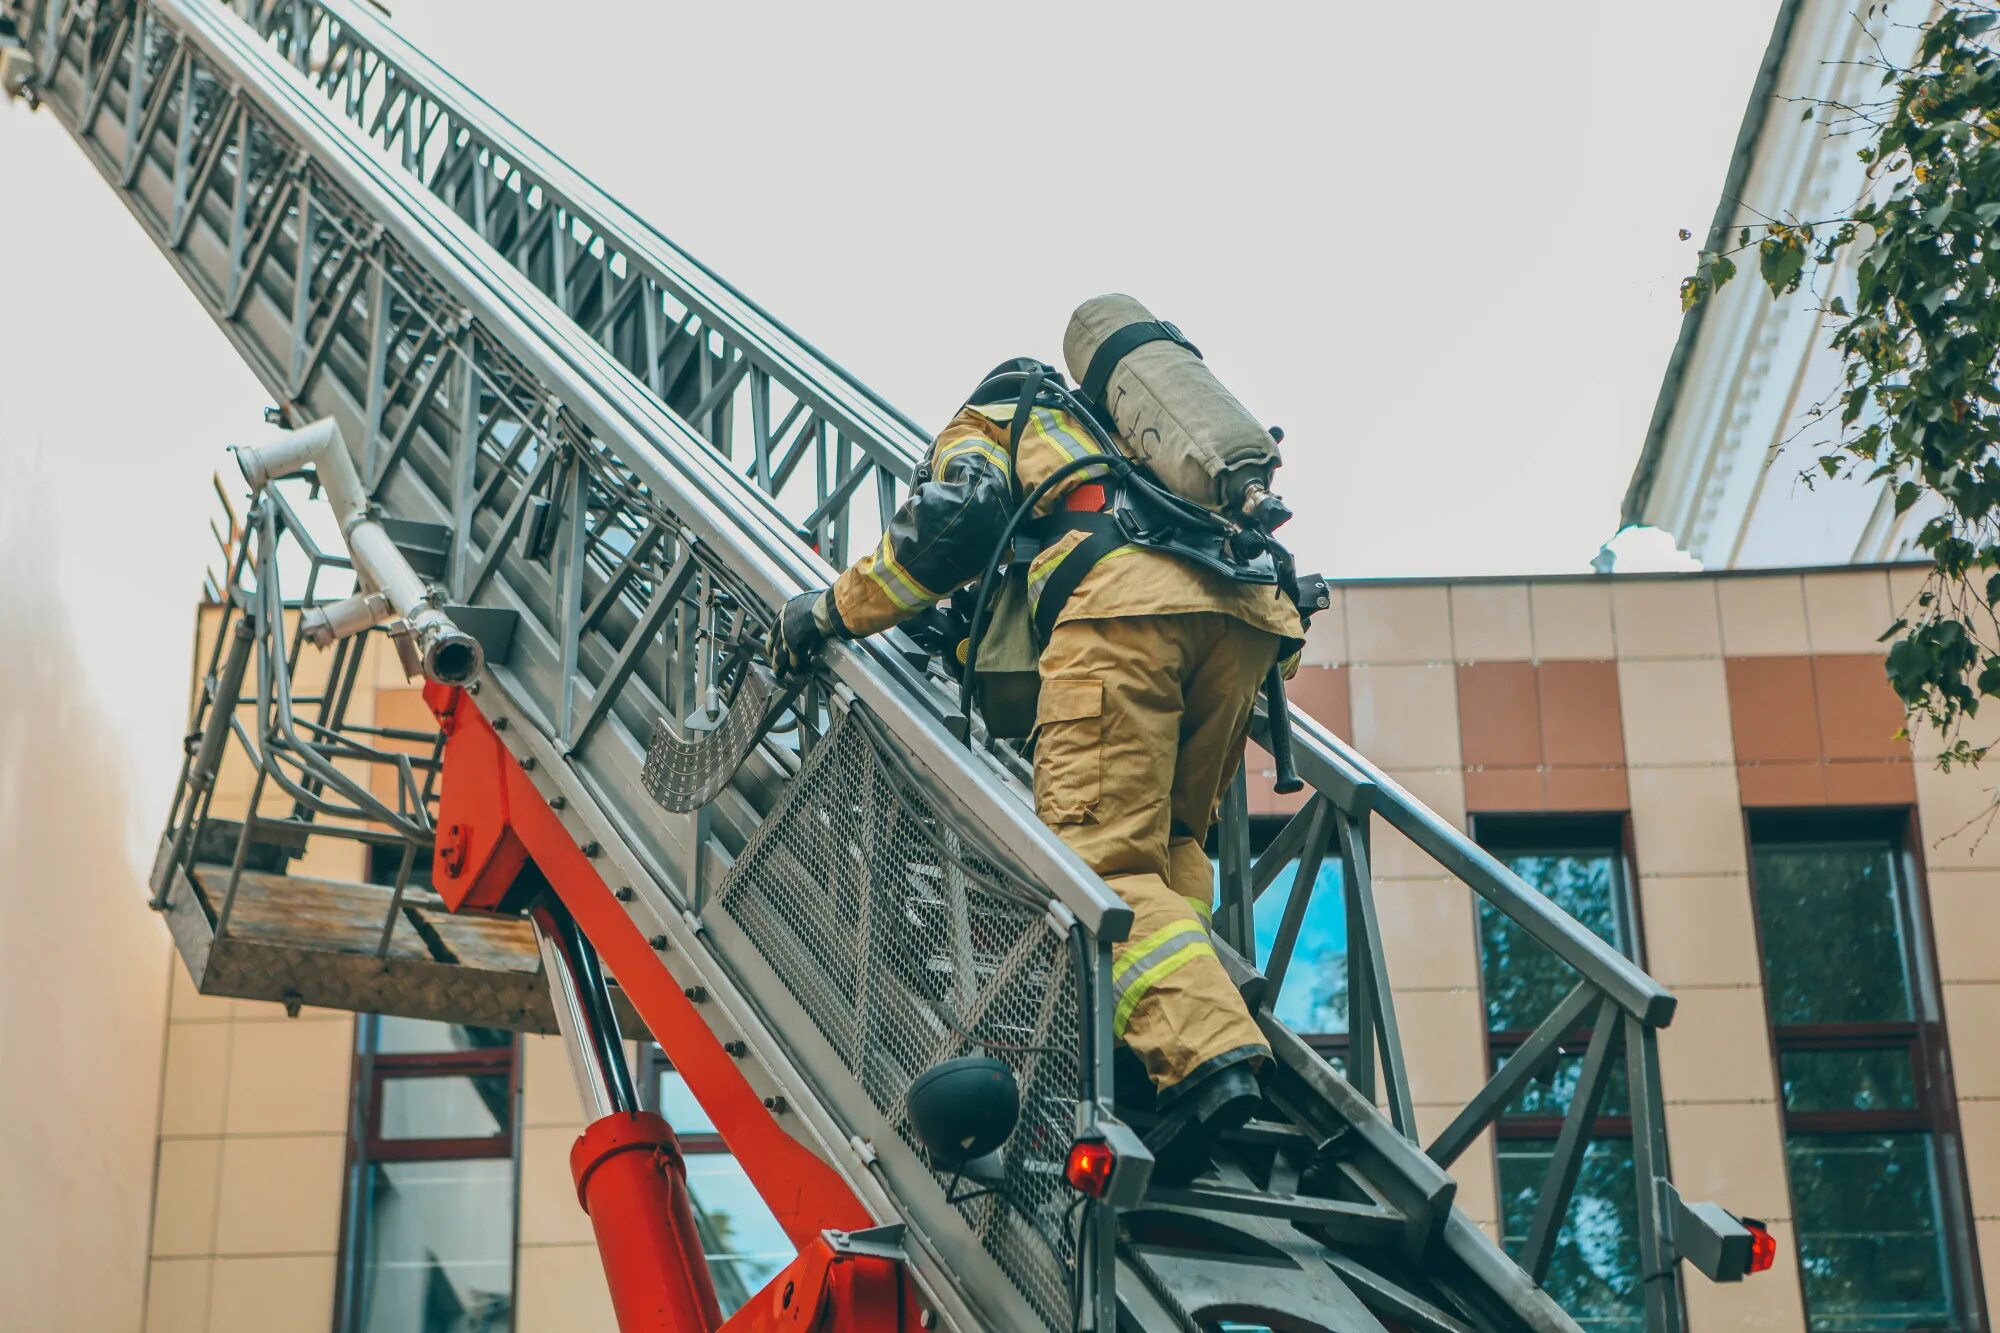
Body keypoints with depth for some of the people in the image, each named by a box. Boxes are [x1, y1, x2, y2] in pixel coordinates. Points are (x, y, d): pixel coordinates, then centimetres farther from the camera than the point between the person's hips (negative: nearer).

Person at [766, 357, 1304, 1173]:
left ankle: (1204, 1055, -30)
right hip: (1252, 604, 6)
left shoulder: (982, 425, 28)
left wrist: (832, 612, 16)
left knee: (1105, 858, -12)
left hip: (1126, 599, -6)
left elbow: (954, 518, 7)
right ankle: (1180, 1010, -1)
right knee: (1168, 835, 18)